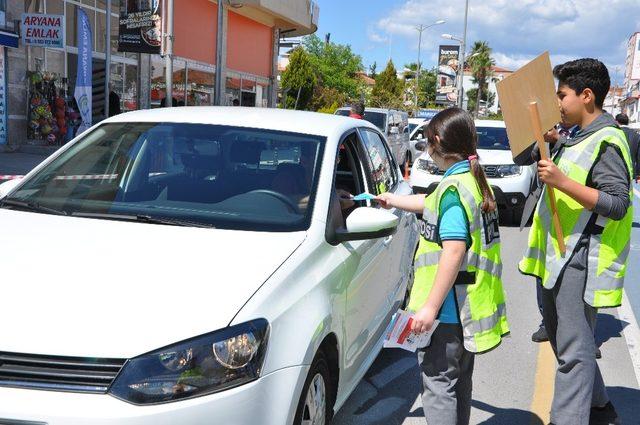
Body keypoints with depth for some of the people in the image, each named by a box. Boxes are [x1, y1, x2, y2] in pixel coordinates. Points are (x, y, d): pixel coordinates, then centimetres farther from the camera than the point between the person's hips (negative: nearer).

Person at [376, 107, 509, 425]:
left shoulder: (453, 188, -18)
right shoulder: (477, 183, 11)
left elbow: (454, 251, -25)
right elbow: (433, 206, 29)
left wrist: (430, 306, -23)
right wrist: (393, 200, 43)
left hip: (447, 310, -10)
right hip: (469, 310, 10)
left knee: (437, 384, -2)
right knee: (458, 381, 21)